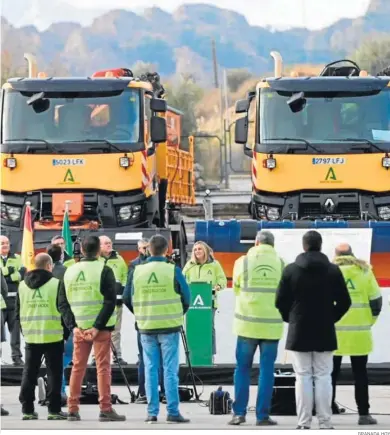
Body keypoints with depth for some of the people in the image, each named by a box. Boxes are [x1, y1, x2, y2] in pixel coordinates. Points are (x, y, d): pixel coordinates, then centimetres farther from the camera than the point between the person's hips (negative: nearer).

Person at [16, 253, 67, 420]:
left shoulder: (22, 285, 7)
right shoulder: (56, 284, -8)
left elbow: (18, 312, 12)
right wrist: (66, 331, 6)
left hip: (31, 336, 4)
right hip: (53, 335, -4)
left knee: (29, 373, 9)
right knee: (54, 373, 2)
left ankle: (27, 409, 7)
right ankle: (54, 410, 1)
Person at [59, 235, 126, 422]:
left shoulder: (70, 271, 7)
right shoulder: (104, 271, -7)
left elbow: (63, 303, 4)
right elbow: (110, 301, -15)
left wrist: (73, 326, -2)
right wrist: (98, 326, -14)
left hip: (78, 327, 4)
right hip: (100, 327, -4)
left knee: (77, 367, 10)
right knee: (103, 366, -1)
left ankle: (73, 409, 10)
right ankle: (105, 409, -5)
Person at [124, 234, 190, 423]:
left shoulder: (137, 271, -2)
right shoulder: (172, 271, -8)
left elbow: (127, 298, 4)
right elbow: (186, 296, -3)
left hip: (146, 328, 2)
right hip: (169, 327, -2)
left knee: (150, 370, 8)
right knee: (170, 370, 1)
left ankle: (152, 412, 7)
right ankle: (173, 412, -1)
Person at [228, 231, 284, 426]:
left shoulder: (242, 262, -2)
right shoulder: (281, 263, -2)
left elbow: (236, 289, 8)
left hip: (247, 323, 0)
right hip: (272, 325, 0)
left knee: (242, 368, 9)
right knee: (266, 370, 5)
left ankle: (239, 412, 6)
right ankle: (263, 415, 3)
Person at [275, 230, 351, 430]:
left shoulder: (291, 270, -4)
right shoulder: (333, 271, -2)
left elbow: (280, 301, -2)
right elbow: (344, 302, 0)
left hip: (299, 331, -1)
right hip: (324, 332, 1)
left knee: (303, 377, 2)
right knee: (323, 377, 3)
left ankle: (304, 423, -1)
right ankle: (325, 424, 1)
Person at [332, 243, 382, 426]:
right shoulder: (364, 272, 1)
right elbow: (375, 301, 1)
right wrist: (370, 320, 15)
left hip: (334, 331, 0)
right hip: (358, 332, 0)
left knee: (331, 373, 9)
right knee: (360, 374, 6)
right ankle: (363, 413, 4)